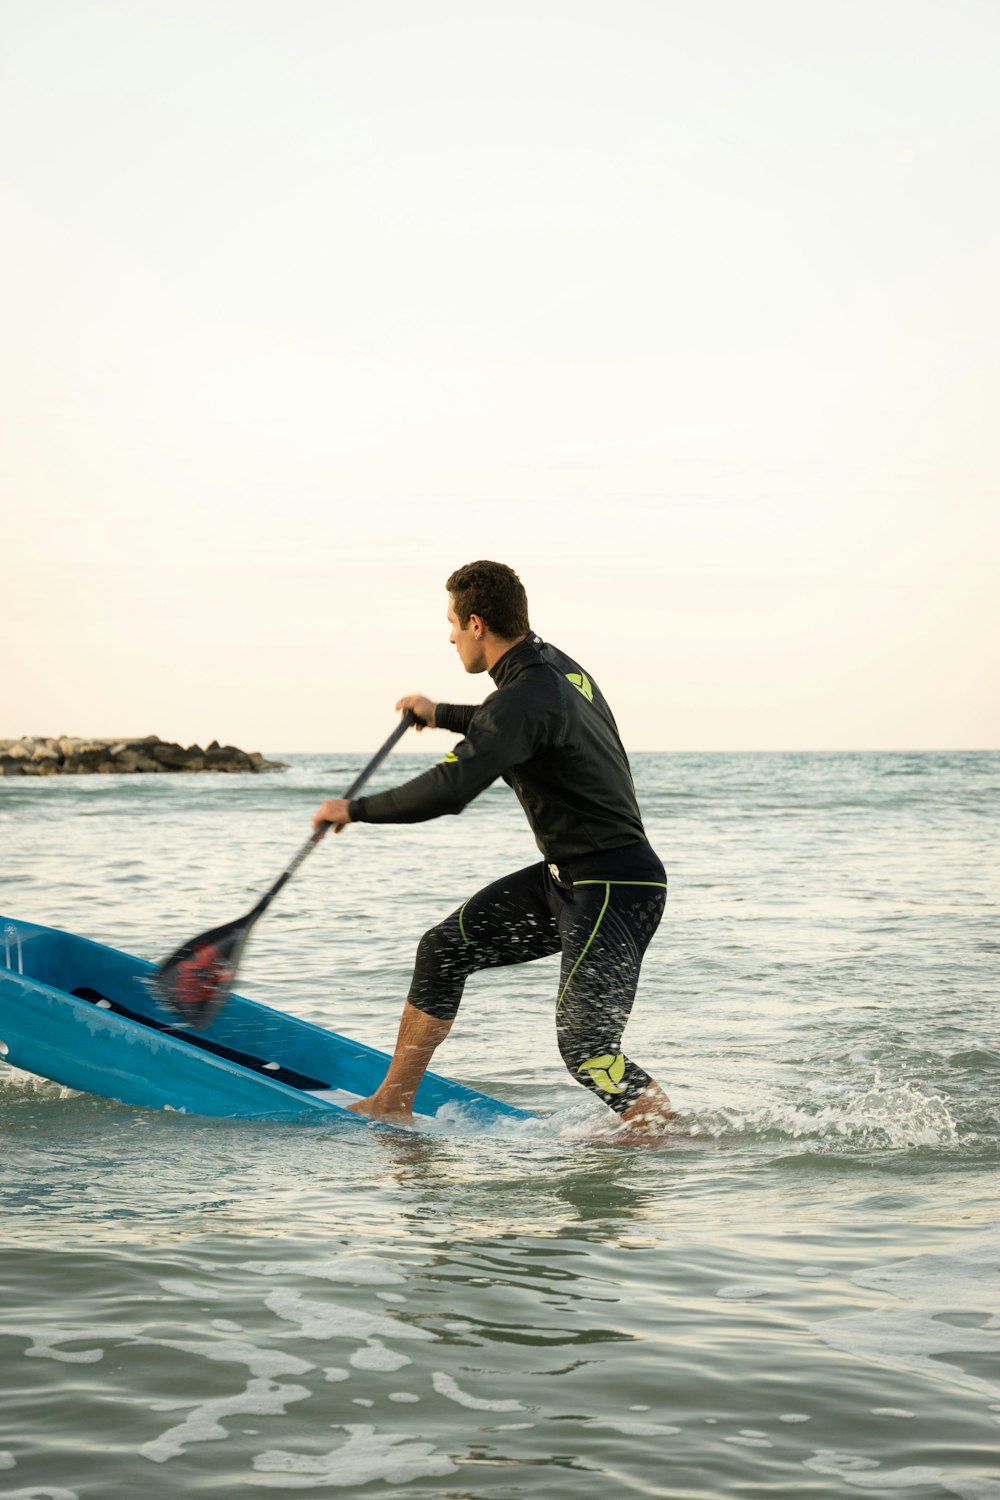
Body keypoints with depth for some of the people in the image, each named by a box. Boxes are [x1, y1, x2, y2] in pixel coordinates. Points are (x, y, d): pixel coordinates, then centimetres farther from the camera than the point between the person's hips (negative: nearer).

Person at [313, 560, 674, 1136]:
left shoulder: (527, 694, -23)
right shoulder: (555, 665, 7)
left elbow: (450, 790, -30)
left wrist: (356, 809, -17)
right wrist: (443, 715, 41)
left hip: (616, 889, -10)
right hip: (567, 877, 10)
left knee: (587, 1048, -14)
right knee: (445, 949, 11)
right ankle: (393, 1103, 18)